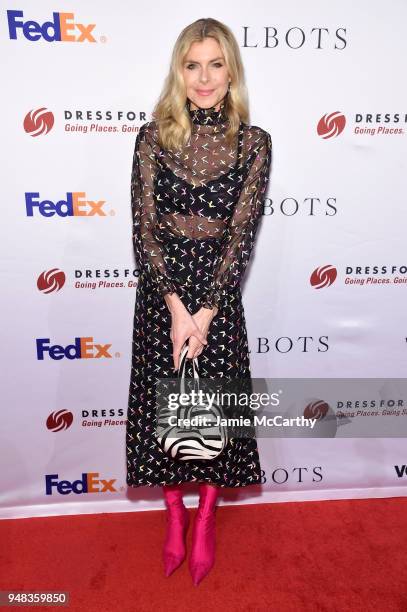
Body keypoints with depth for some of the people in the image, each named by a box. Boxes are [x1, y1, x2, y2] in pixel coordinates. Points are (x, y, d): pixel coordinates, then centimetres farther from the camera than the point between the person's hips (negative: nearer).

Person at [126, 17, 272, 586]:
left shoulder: (254, 142, -1)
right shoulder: (152, 137, 0)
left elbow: (242, 235, -7)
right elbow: (144, 230, -6)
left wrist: (205, 313, -14)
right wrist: (176, 308, -15)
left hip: (220, 292, 0)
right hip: (160, 292, 1)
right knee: (162, 403, 10)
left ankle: (206, 519, 35)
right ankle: (175, 515, 36)